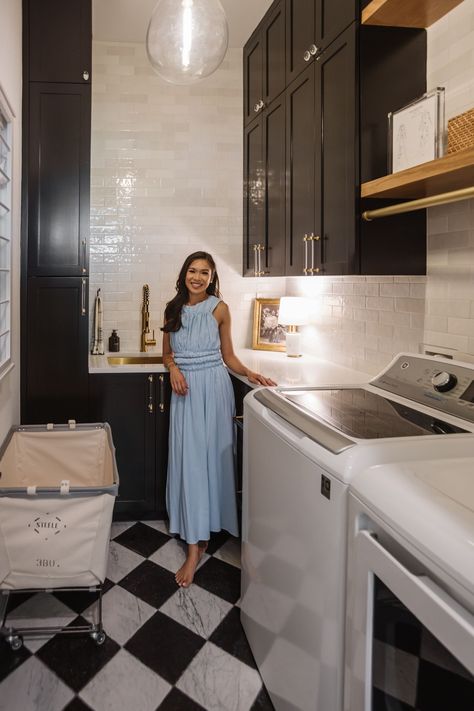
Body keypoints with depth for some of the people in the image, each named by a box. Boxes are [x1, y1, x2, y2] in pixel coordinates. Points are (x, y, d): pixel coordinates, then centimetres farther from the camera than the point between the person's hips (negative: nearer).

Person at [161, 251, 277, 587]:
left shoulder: (219, 308, -1)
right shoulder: (173, 309, 8)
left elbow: (229, 356, 4)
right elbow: (167, 354, 14)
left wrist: (251, 374, -12)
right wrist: (174, 369, -7)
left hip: (213, 388, -3)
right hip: (185, 389, 3)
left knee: (210, 457, -2)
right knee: (188, 459, 2)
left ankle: (196, 546, 4)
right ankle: (197, 537, 13)